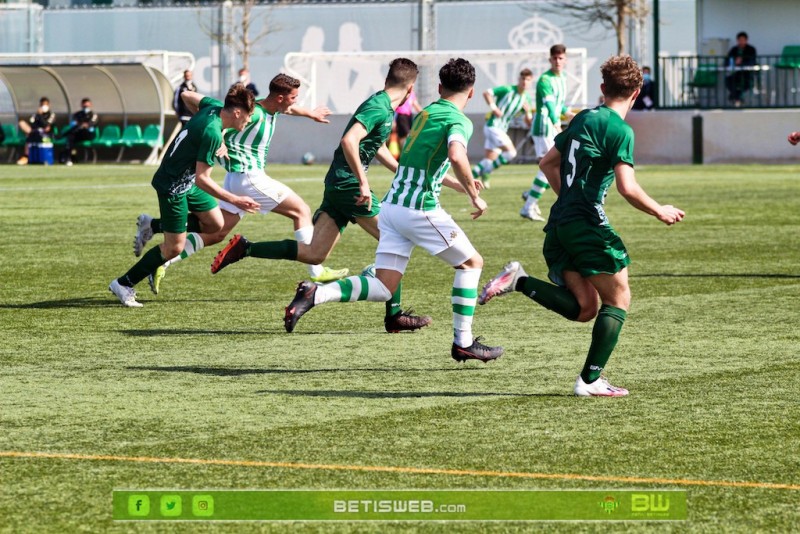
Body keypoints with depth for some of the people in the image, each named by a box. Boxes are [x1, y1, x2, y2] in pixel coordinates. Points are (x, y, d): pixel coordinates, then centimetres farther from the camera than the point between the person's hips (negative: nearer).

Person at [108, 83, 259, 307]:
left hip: (186, 181, 10)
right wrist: (234, 200, -28)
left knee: (215, 223, 12)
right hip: (173, 186, -10)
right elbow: (202, 179, -28)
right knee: (174, 248, -3)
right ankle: (123, 284, 9)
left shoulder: (213, 106, -5)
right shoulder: (213, 134, -31)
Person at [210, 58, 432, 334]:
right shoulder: (378, 108, -14)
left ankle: (244, 248, 2)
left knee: (313, 254, 4)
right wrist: (363, 183, -29)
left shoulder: (383, 107, 17)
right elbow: (349, 141, -28)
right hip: (349, 185, -9)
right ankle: (394, 315, 3)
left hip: (337, 186, 9)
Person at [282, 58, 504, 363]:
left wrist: (460, 185, 41)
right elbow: (456, 156, -28)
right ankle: (463, 342, 7)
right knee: (471, 262, 10)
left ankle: (315, 294, -15)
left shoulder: (426, 113, 20)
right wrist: (475, 196, -16)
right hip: (420, 208, -7)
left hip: (393, 204, 7)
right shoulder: (459, 121, -6)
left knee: (383, 288, 3)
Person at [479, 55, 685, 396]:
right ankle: (590, 380, 0)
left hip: (559, 224, 8)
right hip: (587, 225, -8)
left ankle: (519, 281, -6)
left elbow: (548, 163, 24)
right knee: (618, 299, 6)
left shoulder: (583, 118, 15)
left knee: (583, 308, 11)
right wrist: (659, 212, -3)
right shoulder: (620, 130, -9)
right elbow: (627, 188, -17)